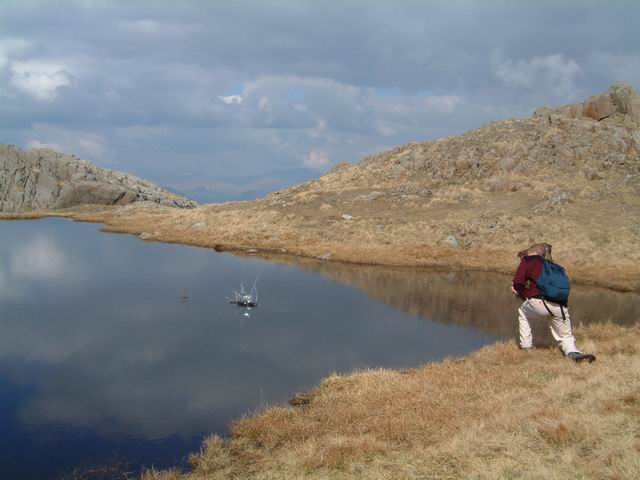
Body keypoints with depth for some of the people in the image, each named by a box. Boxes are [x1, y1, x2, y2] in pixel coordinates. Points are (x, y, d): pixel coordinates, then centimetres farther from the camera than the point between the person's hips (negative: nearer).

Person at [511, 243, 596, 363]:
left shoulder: (528, 260, 14)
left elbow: (518, 282, 3)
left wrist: (524, 295, 20)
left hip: (540, 302, -5)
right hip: (560, 306, 5)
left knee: (523, 313, 30)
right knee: (566, 336, 21)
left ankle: (526, 346, 26)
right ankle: (574, 353, -8)